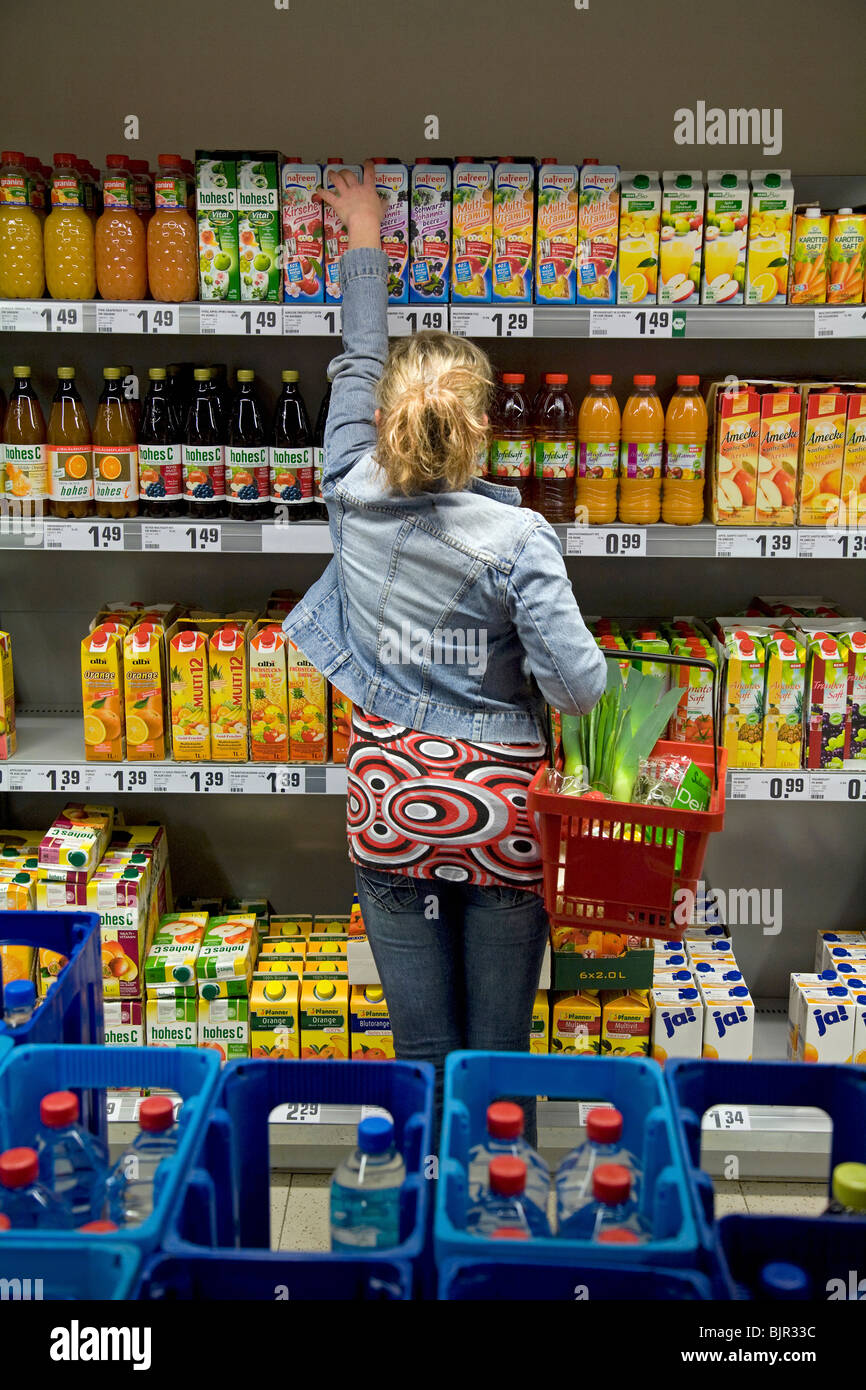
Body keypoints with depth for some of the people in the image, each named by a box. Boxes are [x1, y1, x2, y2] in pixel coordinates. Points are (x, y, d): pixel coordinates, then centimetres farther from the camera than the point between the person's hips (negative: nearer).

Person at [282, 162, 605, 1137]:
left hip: (390, 809, 3)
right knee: (500, 1055, 12)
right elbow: (578, 684, -17)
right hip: (498, 815, -2)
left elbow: (356, 365, 11)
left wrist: (366, 247, 26)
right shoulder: (515, 536, -15)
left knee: (423, 1051, 13)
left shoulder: (353, 497, -5)